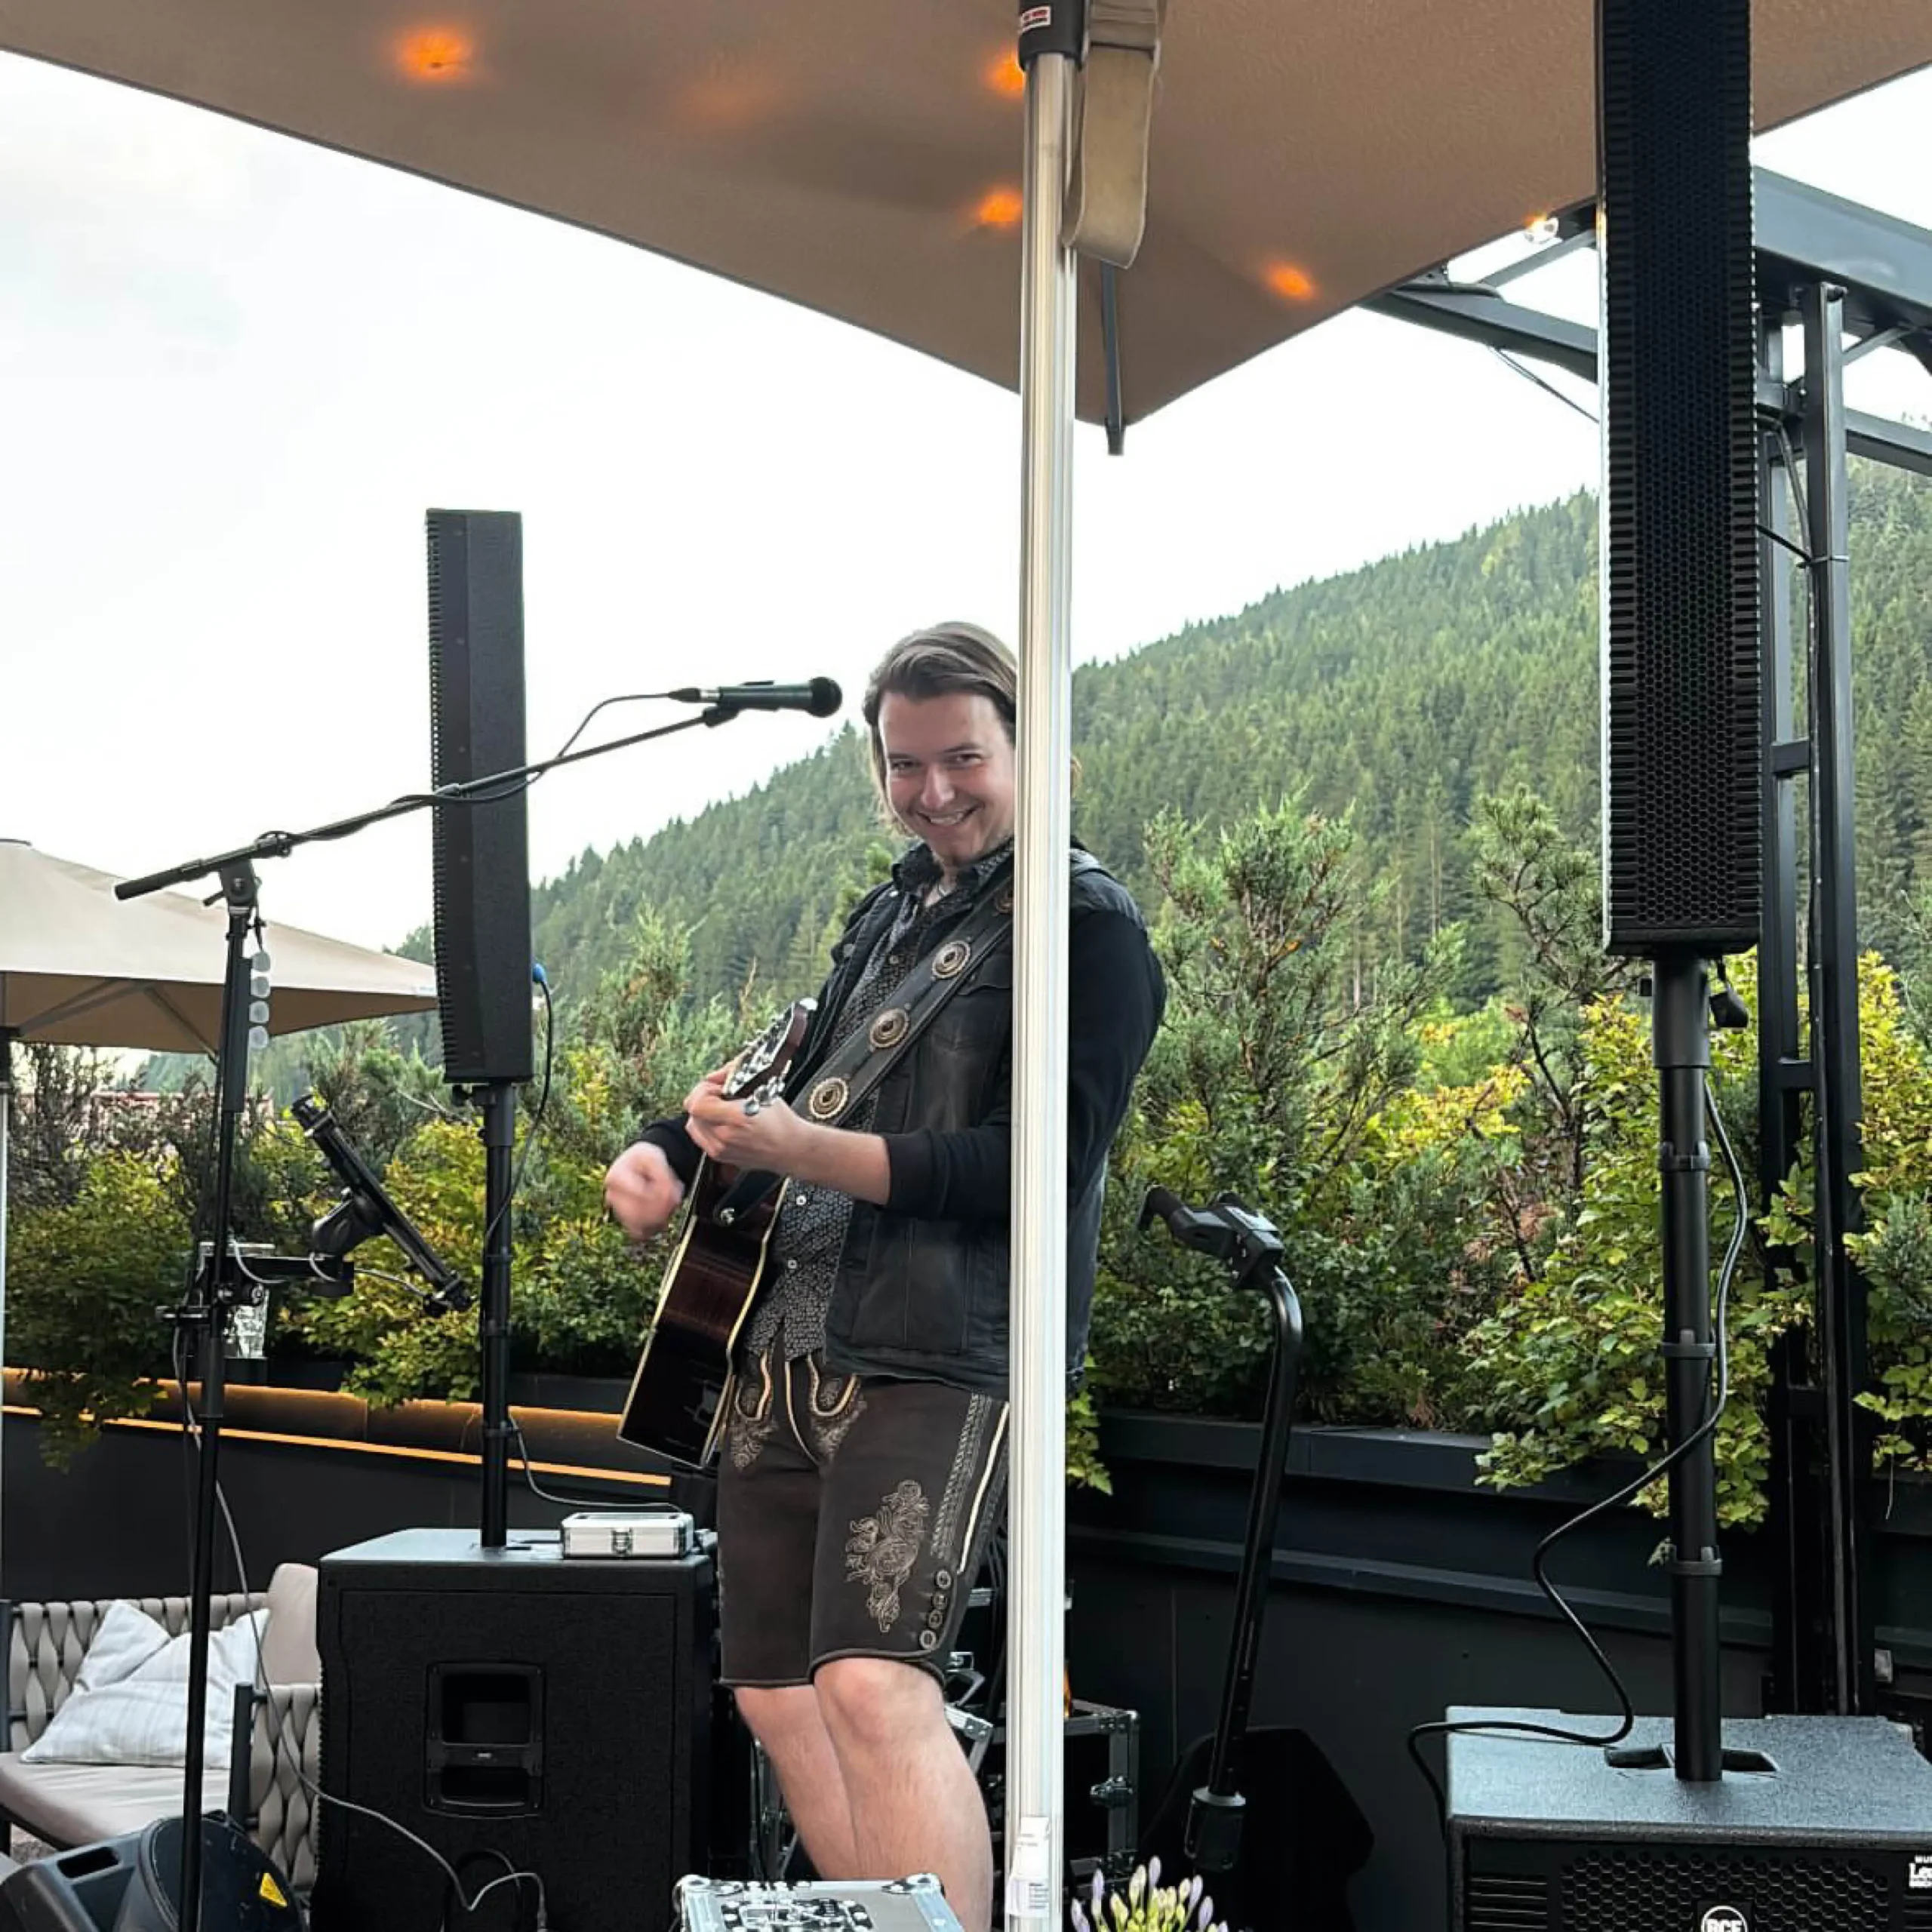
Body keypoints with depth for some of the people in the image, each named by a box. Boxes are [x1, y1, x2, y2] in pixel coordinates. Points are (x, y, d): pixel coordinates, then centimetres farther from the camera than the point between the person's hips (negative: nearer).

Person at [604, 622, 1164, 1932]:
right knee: (779, 1695, 11)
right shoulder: (891, 910, 18)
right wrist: (674, 1149, 10)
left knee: (872, 1685, -22)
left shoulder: (1083, 927, -8)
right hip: (789, 1345, 9)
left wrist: (797, 1149, -25)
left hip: (939, 1362, -9)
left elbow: (1041, 1162, -19)